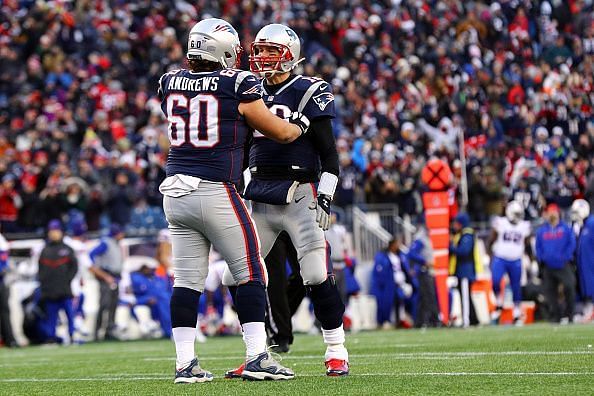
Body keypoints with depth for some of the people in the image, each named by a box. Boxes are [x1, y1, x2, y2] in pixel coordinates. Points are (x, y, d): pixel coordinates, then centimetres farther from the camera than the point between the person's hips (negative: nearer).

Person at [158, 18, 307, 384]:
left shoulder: (171, 83, 8)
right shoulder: (237, 85, -7)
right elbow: (279, 133, 2)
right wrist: (299, 125, 24)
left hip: (176, 192, 5)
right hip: (215, 193, -5)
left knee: (187, 280, 8)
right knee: (250, 273, 4)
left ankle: (185, 364, 6)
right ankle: (257, 357, 0)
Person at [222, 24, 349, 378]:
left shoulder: (309, 92, -4)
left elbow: (329, 153, -5)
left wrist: (325, 196, -13)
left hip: (299, 195, -6)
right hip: (259, 198, 6)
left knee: (318, 275, -12)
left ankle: (337, 352, 2)